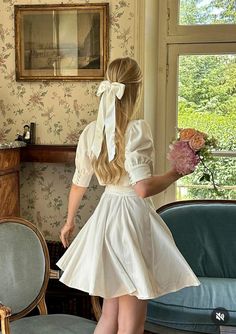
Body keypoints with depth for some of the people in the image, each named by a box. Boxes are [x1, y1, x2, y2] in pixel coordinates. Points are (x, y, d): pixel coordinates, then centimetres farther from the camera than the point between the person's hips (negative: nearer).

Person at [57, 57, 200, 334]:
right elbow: (143, 188, -26)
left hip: (106, 215, 7)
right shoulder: (137, 129, -17)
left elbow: (79, 184, 9)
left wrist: (69, 222, 23)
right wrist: (177, 172, -10)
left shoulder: (92, 131, 2)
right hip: (132, 219, -7)